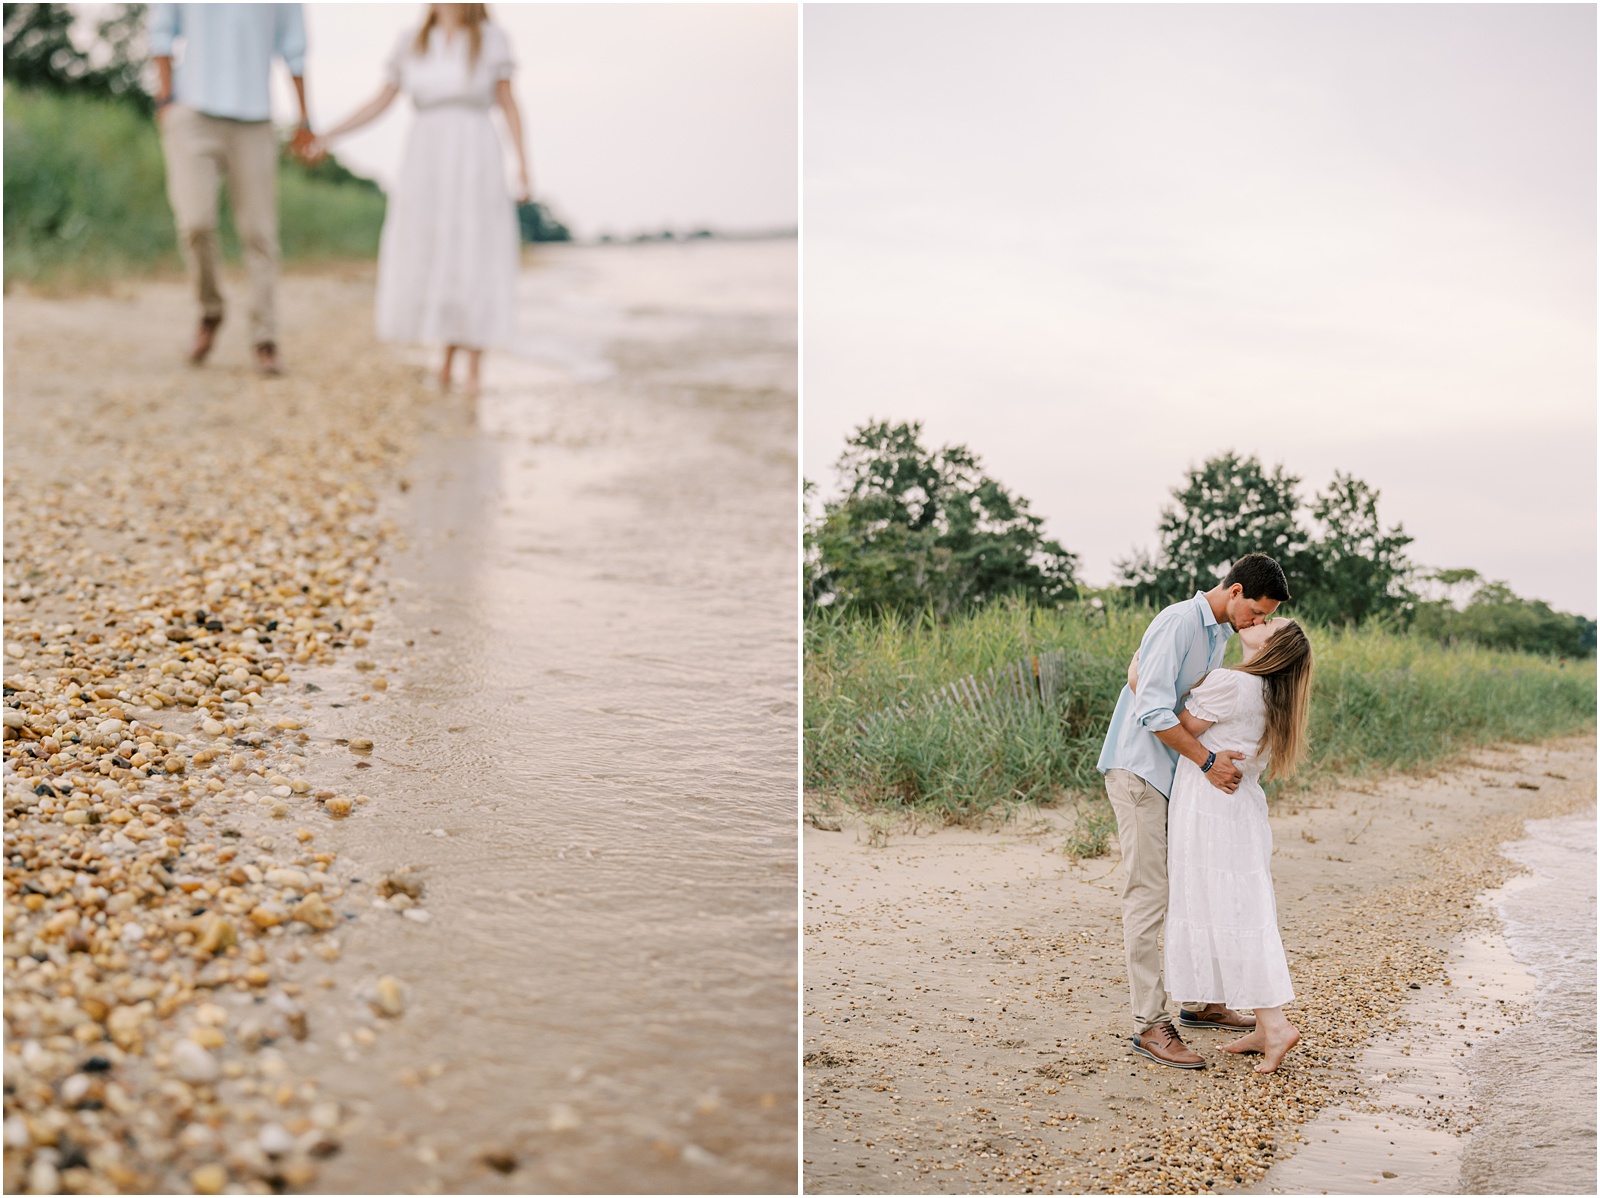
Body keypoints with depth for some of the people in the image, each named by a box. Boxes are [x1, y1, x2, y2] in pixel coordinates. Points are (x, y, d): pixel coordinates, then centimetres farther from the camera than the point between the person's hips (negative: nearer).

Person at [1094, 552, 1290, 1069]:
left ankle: (1200, 1002, 27)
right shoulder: (1179, 622, -18)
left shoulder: (1221, 633, 12)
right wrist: (1207, 760, -24)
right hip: (1138, 769, -10)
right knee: (1148, 896, -8)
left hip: (1176, 774, 10)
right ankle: (1149, 1023, -5)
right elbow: (1153, 711, -25)